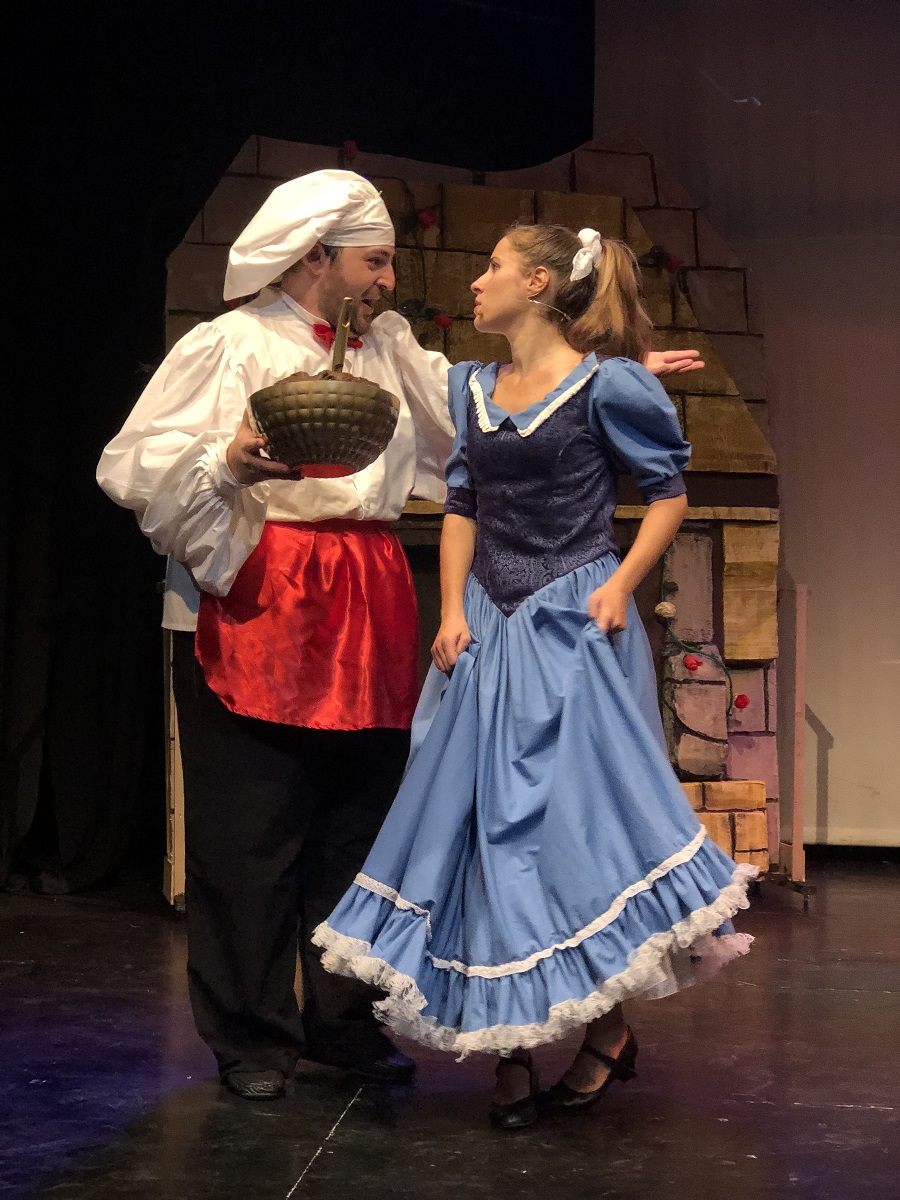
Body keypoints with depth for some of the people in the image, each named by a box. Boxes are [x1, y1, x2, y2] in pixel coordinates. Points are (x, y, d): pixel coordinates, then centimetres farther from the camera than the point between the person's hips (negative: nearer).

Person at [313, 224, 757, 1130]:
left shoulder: (604, 384, -5)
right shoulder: (471, 387, 13)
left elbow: (668, 492, 0)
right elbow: (462, 506, 14)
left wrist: (621, 585, -12)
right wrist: (452, 610, 2)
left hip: (573, 626, -6)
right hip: (488, 632, 6)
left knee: (579, 813, -7)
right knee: (486, 820, 3)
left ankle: (608, 1029, 10)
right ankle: (510, 1041, 12)